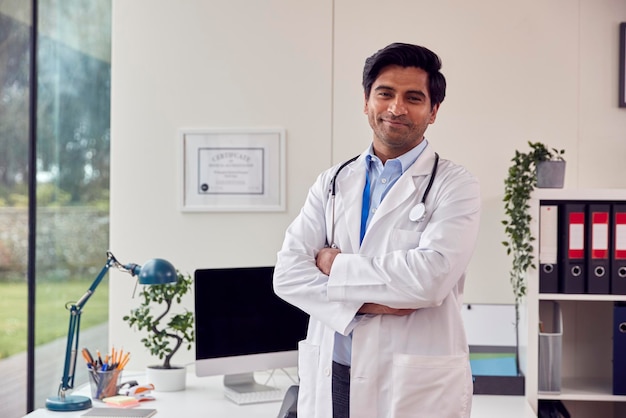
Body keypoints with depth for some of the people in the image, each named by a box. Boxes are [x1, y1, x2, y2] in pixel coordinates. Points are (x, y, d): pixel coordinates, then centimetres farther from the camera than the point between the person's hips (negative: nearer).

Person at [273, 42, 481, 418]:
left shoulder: (456, 186, -4)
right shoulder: (333, 182, 8)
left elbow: (430, 277, -19)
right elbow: (288, 273, -1)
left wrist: (337, 266, -8)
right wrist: (362, 303, -16)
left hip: (417, 387, -3)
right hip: (331, 377, 3)